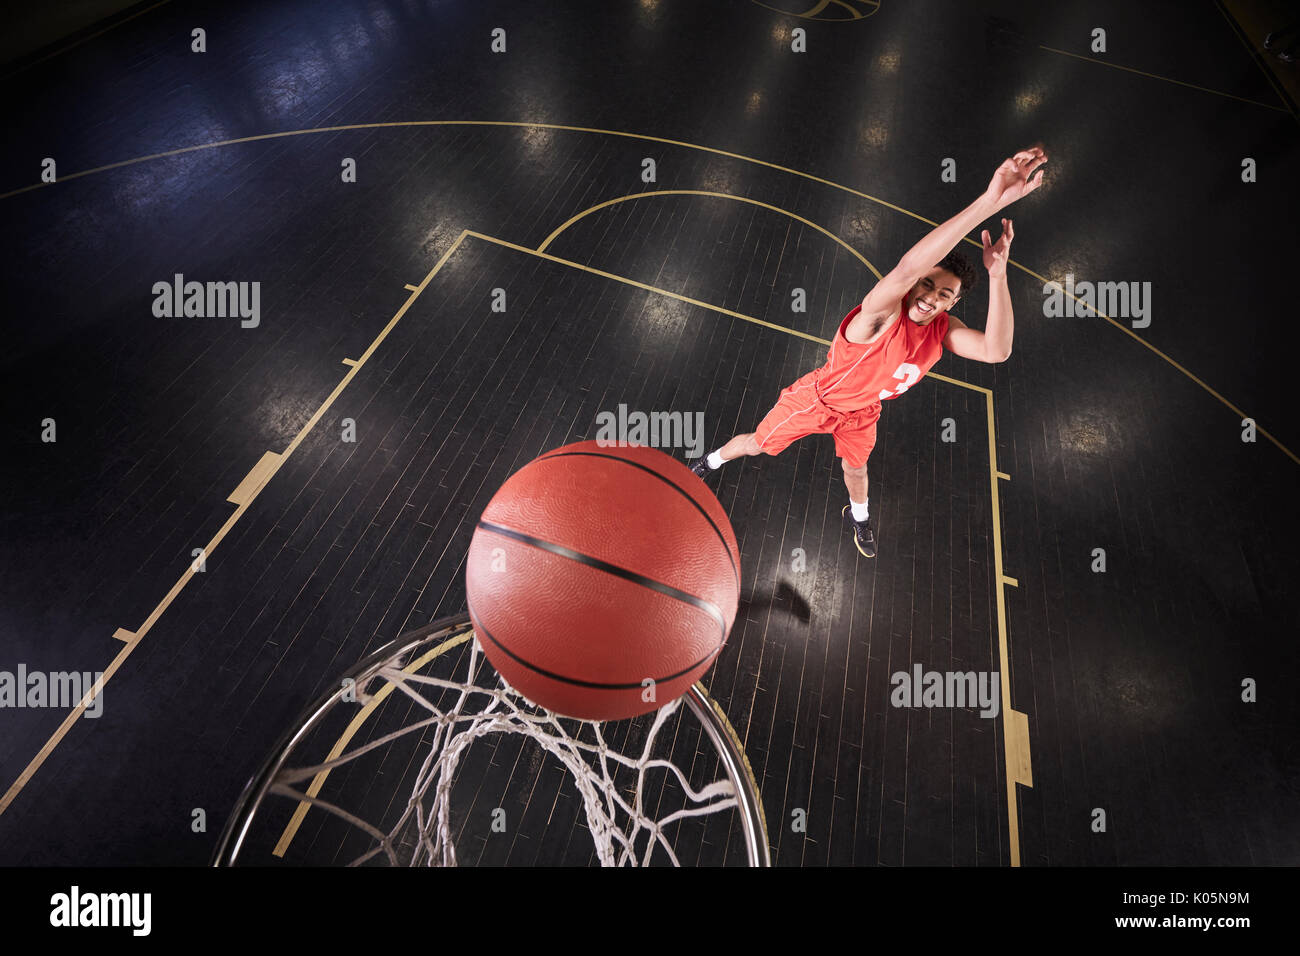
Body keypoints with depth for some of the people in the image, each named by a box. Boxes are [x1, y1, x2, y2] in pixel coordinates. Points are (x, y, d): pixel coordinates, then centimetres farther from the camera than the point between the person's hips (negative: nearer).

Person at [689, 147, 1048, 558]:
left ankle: (858, 516, 63)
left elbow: (996, 350, -38)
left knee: (856, 467, 29)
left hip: (861, 413, 6)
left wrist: (997, 273, -49)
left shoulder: (943, 328, -19)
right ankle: (711, 461, 46)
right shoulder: (883, 311, -38)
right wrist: (988, 202, -70)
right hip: (817, 400, -5)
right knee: (757, 444, 13)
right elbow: (907, 267, -62)